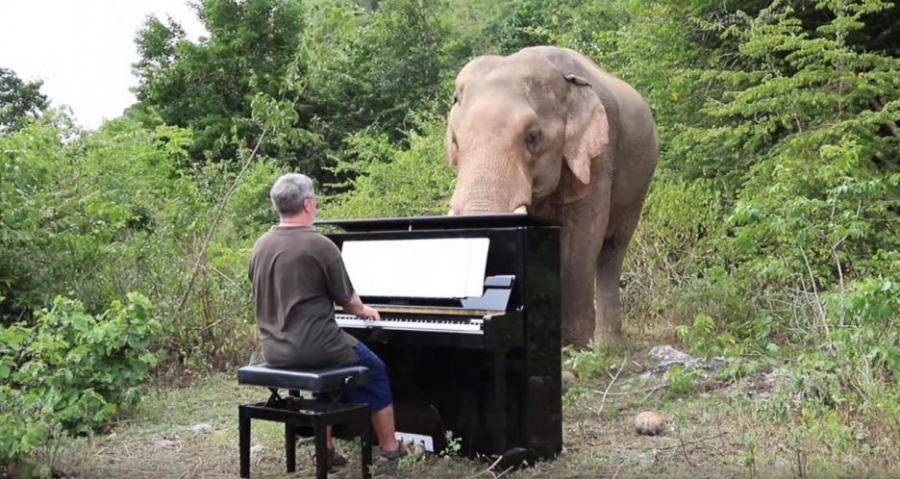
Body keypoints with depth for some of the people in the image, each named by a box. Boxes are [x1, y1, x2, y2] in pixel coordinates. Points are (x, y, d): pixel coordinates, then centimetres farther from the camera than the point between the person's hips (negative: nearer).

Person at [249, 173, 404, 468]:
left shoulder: (260, 246, 4)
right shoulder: (320, 245, -16)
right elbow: (348, 301, -7)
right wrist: (364, 311, 17)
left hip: (274, 350, 7)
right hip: (313, 346, -6)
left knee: (327, 366, 34)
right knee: (375, 371, 18)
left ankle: (325, 450, 31)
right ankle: (390, 451, 24)